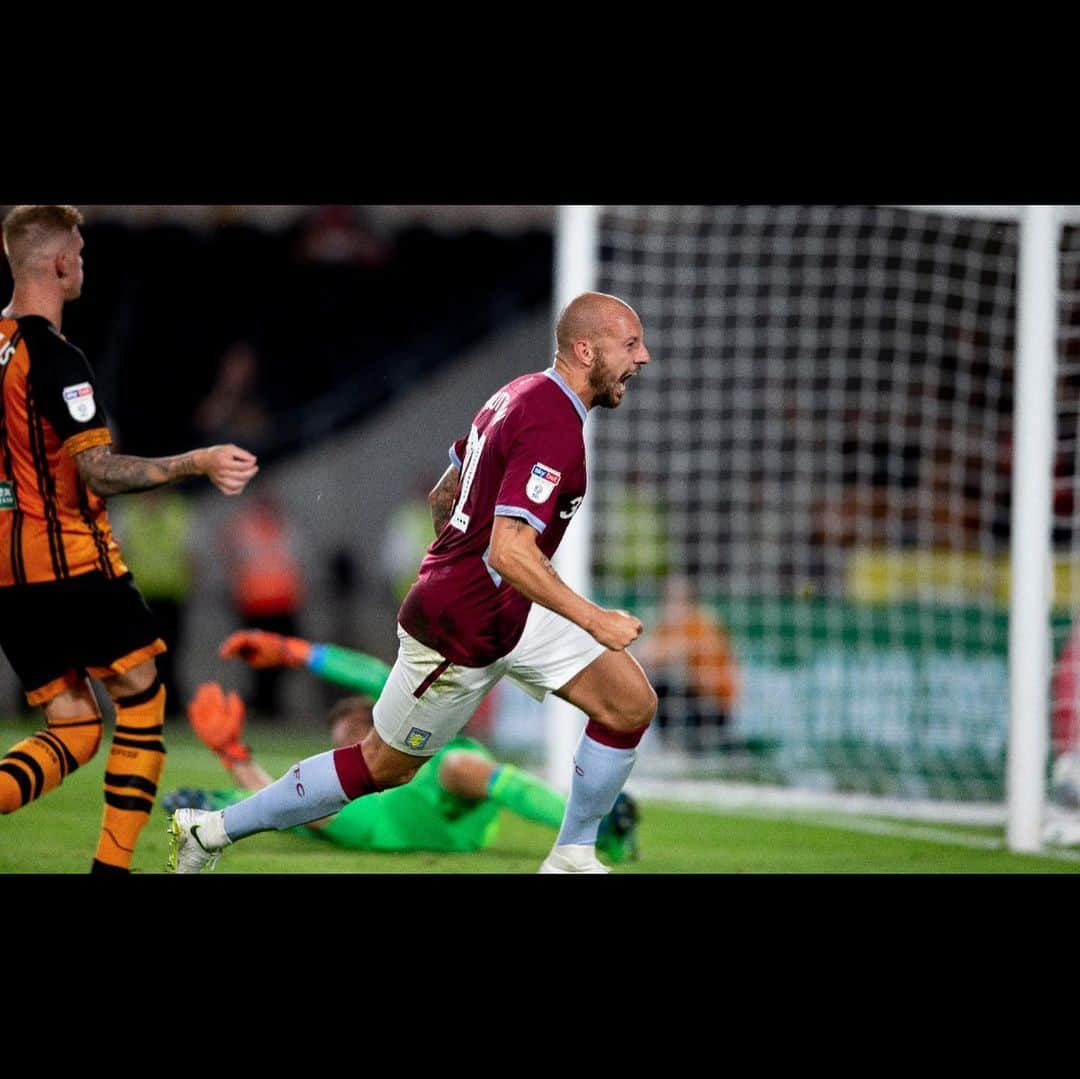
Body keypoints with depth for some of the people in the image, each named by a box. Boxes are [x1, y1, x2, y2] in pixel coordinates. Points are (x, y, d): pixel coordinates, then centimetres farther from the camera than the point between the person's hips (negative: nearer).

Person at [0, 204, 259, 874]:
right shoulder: (55, 358, -15)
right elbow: (98, 470, -22)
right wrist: (199, 462, -24)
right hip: (72, 566, -7)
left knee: (74, 729, 11)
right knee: (144, 701, 7)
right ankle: (113, 863, 2)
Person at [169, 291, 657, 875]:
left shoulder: (521, 395, 7)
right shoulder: (554, 427, -25)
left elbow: (443, 495, 18)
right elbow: (510, 551, -33)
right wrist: (595, 621, -29)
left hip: (513, 611, 9)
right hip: (462, 632, -9)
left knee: (631, 702, 2)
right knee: (384, 766, 6)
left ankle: (571, 859, 11)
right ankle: (213, 828, 18)